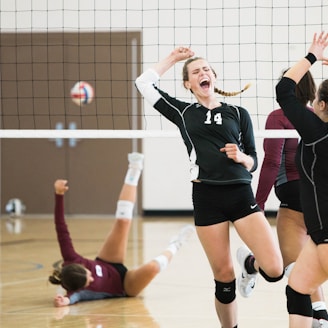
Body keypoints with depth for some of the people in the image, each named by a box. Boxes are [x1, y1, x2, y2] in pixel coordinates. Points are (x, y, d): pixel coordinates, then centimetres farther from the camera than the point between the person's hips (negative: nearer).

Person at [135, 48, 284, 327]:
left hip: (240, 194, 0)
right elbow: (144, 83, 10)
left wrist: (241, 157, -9)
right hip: (206, 198, 0)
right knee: (224, 278, 0)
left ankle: (249, 264, 22)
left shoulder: (238, 114, 11)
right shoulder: (183, 113, 12)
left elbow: (253, 162, 12)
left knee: (274, 270, -13)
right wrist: (174, 58, 16)